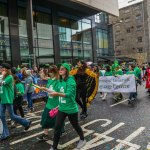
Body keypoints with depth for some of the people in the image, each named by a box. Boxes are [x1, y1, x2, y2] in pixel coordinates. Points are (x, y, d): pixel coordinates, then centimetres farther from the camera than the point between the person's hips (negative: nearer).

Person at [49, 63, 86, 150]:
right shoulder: (60, 81, 2)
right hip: (62, 108, 6)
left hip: (71, 109, -5)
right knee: (57, 127, 5)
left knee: (75, 125, 16)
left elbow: (69, 94, -31)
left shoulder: (70, 80, -20)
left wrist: (57, 94, -42)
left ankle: (82, 140, 43)